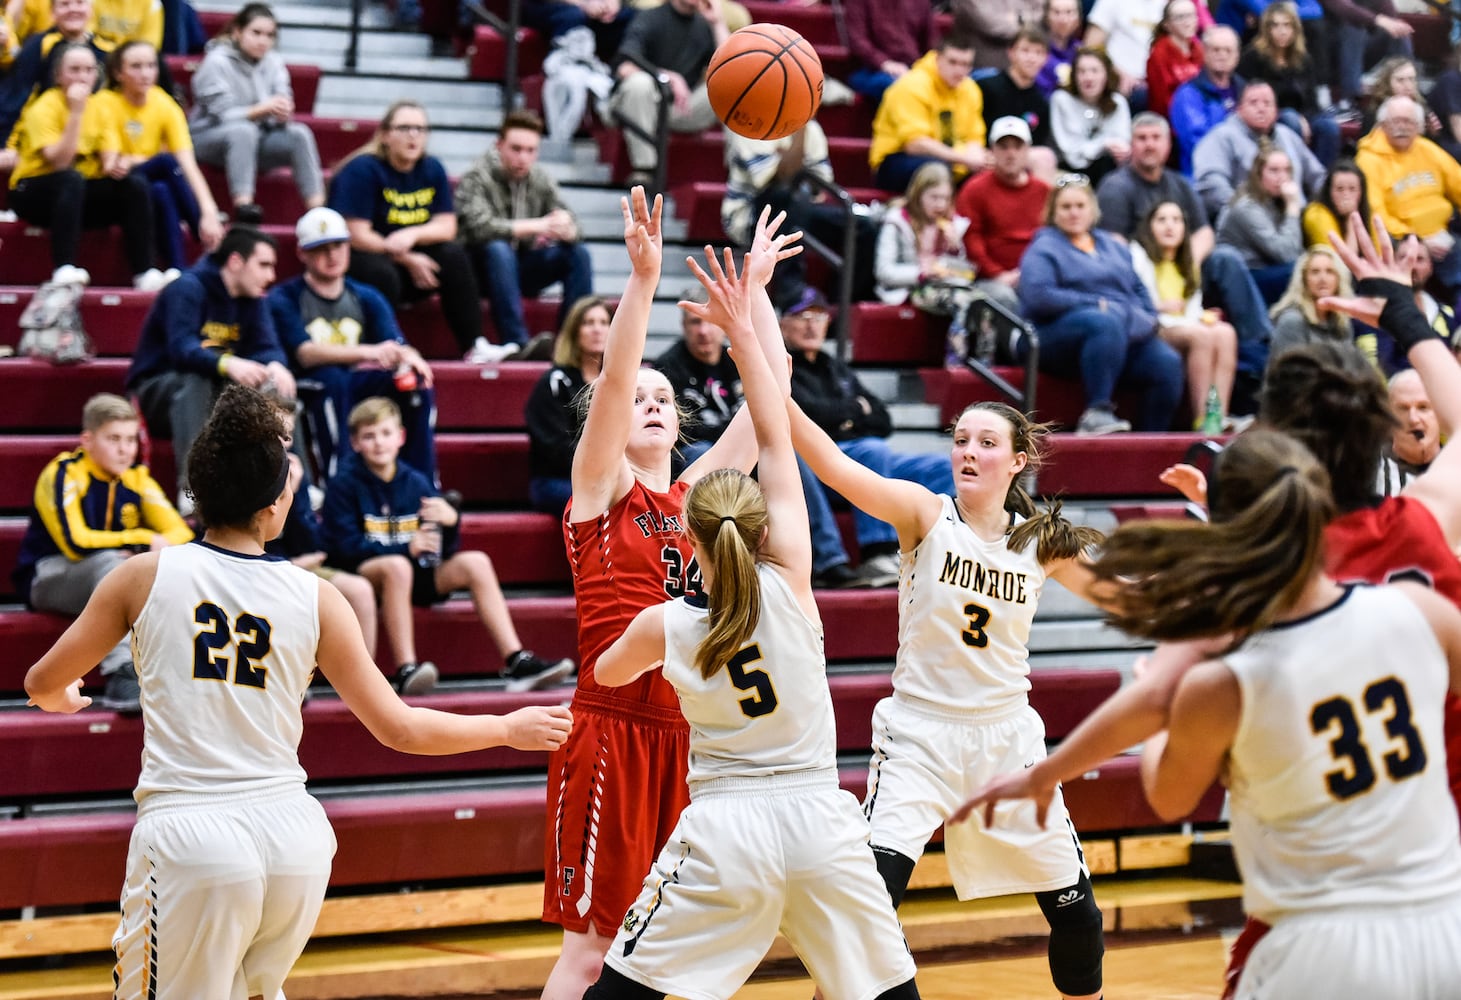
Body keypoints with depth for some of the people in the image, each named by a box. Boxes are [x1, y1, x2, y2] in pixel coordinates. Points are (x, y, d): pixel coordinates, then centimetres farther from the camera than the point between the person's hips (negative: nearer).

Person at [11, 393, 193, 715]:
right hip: (49, 576, -5)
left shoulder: (136, 477, 2)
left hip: (110, 578, 5)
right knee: (110, 562, -36)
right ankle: (121, 674, -43)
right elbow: (76, 543, -26)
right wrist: (144, 540, -24)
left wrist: (155, 551, -24)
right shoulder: (63, 474, -14)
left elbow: (180, 532, -1)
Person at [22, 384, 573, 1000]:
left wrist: (63, 698, 37)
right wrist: (511, 729, 22)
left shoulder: (145, 575, 0)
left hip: (188, 839, -3)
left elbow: (43, 684, 11)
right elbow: (400, 729, 7)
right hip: (293, 835, 3)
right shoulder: (315, 600, 3)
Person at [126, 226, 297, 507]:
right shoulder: (188, 288, -18)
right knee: (194, 379, -38)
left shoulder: (252, 300, 5)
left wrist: (276, 366, -31)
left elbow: (268, 347, -5)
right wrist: (228, 364, -52)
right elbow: (182, 348, -32)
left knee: (275, 386, -16)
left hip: (215, 393, 6)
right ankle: (191, 488, -45)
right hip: (156, 391, -6)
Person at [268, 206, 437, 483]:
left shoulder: (367, 298, 12)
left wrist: (409, 357, -30)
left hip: (357, 389, 5)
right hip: (307, 392, -5)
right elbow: (305, 353, -21)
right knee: (332, 378, -36)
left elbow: (396, 345, -3)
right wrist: (367, 352, -36)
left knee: (417, 379, -19)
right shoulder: (284, 299, -5)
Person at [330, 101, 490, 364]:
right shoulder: (362, 170, -13)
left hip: (409, 260, 6)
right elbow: (357, 236, -18)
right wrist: (408, 260, -17)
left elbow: (447, 227, -1)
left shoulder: (432, 169, 4)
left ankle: (474, 347, -19)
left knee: (454, 255, -17)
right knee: (384, 274, -36)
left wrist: (412, 235, -23)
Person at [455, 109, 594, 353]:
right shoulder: (476, 179, -13)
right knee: (498, 249, -35)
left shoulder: (541, 181, 2)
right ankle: (517, 343, -39)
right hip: (484, 268, -5)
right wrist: (537, 226, -34)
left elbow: (573, 230, -4)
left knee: (578, 252, -13)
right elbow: (480, 227, -30)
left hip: (522, 269, 5)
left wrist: (565, 230, -30)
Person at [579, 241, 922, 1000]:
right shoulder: (789, 584, -6)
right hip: (820, 817, 1)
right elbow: (777, 440, 0)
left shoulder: (665, 626, -5)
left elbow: (607, 672, 19)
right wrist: (742, 331, 3)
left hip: (726, 826, -1)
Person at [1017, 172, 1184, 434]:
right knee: (1106, 323, -39)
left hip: (1126, 336, 6)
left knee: (1167, 362, -22)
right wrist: (1096, 304, -13)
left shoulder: (1113, 247, 26)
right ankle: (1098, 411, -42)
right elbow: (1038, 297, -12)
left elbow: (1139, 289, 28)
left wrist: (1148, 318, 7)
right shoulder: (1043, 249, 5)